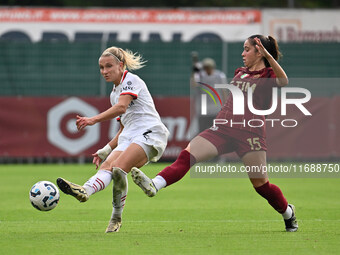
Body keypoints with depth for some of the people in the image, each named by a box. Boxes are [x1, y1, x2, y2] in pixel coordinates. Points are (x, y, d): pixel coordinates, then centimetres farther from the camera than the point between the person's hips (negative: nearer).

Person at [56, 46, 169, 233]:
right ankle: (85, 191, -38)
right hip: (129, 138, 9)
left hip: (150, 133, -9)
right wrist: (105, 151, 21)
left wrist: (94, 119, -33)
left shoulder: (131, 80, 0)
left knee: (118, 167, -29)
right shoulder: (114, 94, 26)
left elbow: (121, 107, -20)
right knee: (106, 165, -19)